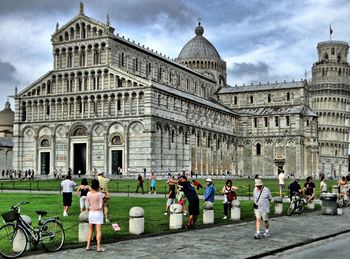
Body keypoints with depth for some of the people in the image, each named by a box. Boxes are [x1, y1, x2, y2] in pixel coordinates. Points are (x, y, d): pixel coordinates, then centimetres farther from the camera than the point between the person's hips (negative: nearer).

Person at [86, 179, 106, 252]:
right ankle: (99, 247, -2)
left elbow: (88, 204, 7)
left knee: (90, 230, 15)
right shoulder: (100, 194, -16)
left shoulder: (89, 194, -3)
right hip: (98, 213, -5)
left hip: (91, 212, 5)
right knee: (99, 231, -1)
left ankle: (88, 246, 17)